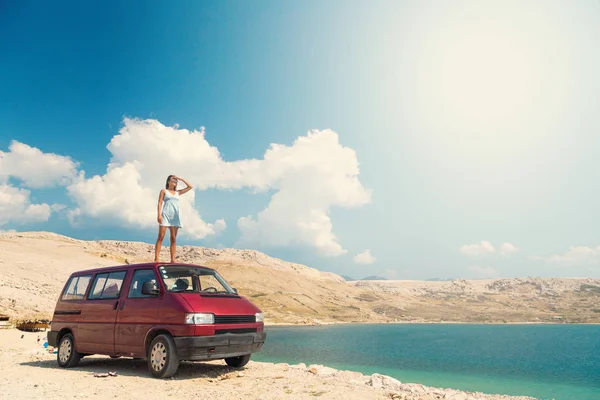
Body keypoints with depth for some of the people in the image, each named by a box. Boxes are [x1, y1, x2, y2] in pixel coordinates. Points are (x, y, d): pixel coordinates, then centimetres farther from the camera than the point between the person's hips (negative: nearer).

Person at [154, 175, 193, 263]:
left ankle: (173, 259, -2)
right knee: (161, 237, -11)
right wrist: (159, 214, -11)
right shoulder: (164, 191, 12)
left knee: (173, 238, -1)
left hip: (175, 216, 4)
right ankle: (156, 259, -15)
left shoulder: (177, 193, 22)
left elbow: (190, 187, 23)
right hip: (166, 215, -4)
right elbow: (160, 202, 2)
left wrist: (181, 179, 18)